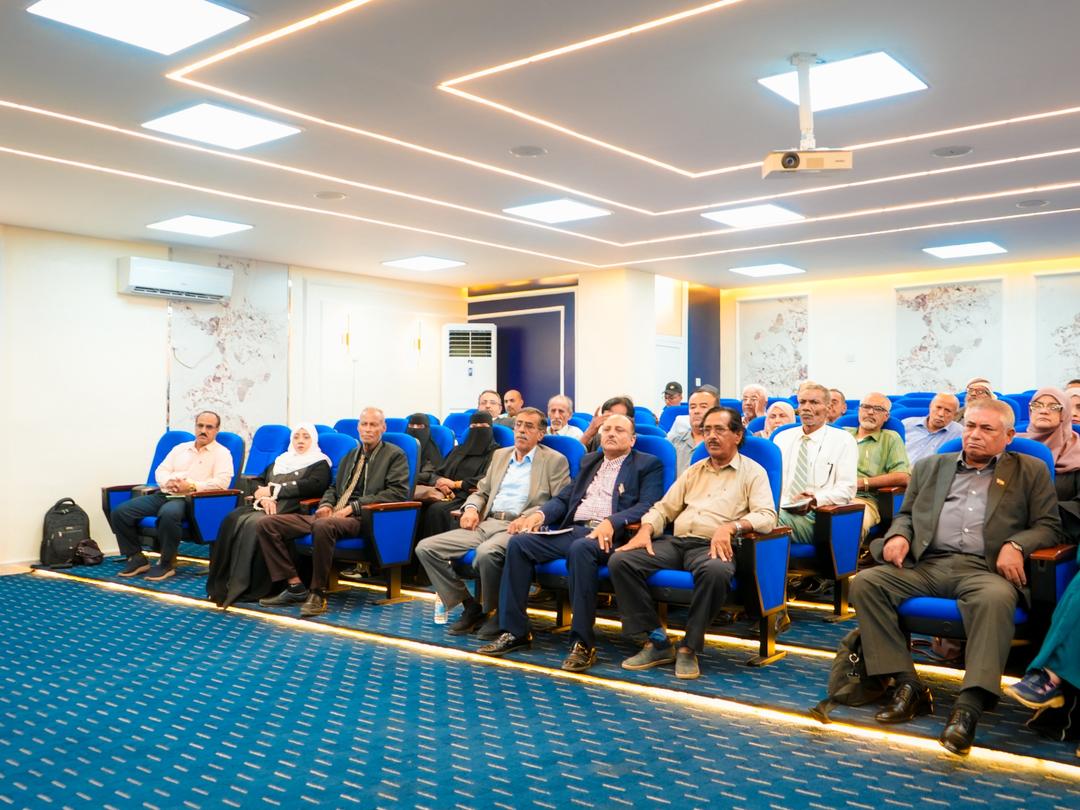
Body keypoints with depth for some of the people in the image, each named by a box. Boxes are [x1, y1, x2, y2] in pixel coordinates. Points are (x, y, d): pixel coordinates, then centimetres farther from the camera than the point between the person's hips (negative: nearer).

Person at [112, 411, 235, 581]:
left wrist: (191, 486, -16)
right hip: (164, 494, 6)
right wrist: (168, 482, -7)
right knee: (120, 512, -13)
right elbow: (160, 471, 17)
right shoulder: (180, 448, 24)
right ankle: (136, 558, 0)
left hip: (190, 499, -6)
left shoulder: (222, 453, 6)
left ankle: (166, 564, -22)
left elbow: (222, 482, -9)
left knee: (168, 514, -41)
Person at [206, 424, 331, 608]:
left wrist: (273, 490, -7)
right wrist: (264, 497, -5)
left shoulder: (320, 464, 10)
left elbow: (312, 486, -9)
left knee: (255, 524, -34)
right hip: (266, 505, 6)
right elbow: (258, 481, 20)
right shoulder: (281, 460, 29)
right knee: (232, 520, -24)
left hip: (290, 509, -5)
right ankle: (222, 584, -24)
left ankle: (250, 588, -30)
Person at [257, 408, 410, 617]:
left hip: (362, 518, -7)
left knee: (323, 526, -41)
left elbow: (398, 492, -8)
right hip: (332, 515, 7)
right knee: (266, 524, -8)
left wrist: (353, 507, -14)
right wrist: (326, 505, 5)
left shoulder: (395, 455, 5)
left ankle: (318, 593, -25)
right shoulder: (350, 456, 26)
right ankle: (295, 586, -7)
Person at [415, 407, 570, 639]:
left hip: (519, 528, -6)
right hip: (486, 523, 7)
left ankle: (498, 614, -13)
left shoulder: (555, 461, 6)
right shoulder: (500, 455, 23)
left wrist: (528, 517, -18)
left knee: (487, 552, -39)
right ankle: (471, 607, 0)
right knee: (426, 548, -9)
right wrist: (471, 508, 4)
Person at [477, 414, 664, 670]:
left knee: (580, 548, -38)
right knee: (518, 542, -15)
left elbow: (648, 506, -7)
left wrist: (611, 522, -24)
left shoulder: (648, 465, 8)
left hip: (611, 536, -6)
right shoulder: (589, 462, 27)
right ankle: (515, 632, -10)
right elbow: (563, 498, 23)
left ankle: (583, 643, -31)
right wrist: (541, 514, 2)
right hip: (571, 530, 6)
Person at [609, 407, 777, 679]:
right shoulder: (694, 471, 24)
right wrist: (645, 531, 0)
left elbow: (766, 516, -7)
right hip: (676, 542, 5)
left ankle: (689, 648, -21)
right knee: (620, 561, -18)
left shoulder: (753, 472, 8)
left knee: (715, 571, -41)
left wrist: (730, 526, -25)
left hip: (712, 546, -5)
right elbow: (664, 508, 21)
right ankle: (657, 641, -12)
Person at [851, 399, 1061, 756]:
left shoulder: (1030, 471, 17)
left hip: (984, 569, -3)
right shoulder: (930, 467, 24)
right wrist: (898, 535, 2)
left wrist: (1016, 544, -10)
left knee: (996, 598, -39)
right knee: (865, 583, -22)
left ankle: (968, 707, -38)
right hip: (927, 564, 3)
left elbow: (1049, 525, 10)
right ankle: (908, 686, -18)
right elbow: (906, 514, 25)